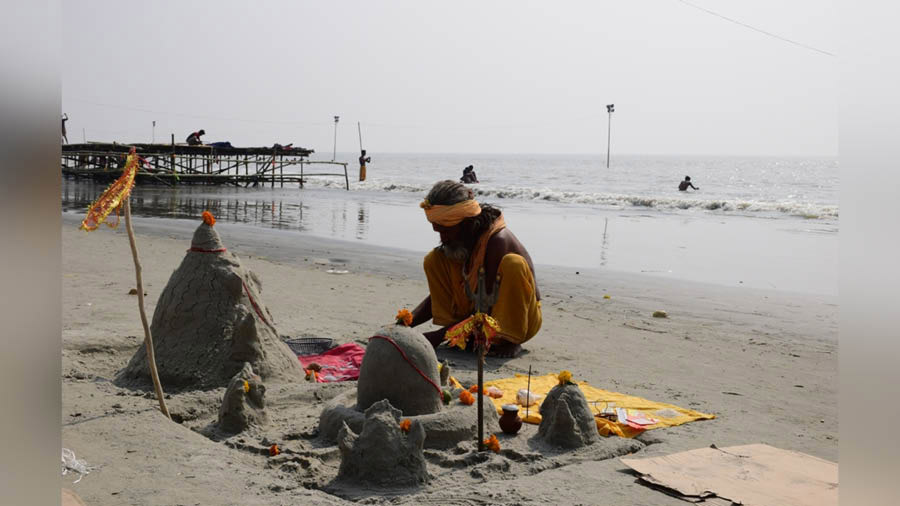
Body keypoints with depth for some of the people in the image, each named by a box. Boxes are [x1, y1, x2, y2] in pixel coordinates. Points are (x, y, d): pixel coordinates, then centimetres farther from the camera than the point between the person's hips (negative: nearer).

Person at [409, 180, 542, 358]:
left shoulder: (498, 241, -27)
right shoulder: (457, 242, -4)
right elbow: (438, 295, 4)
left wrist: (439, 336, -29)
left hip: (522, 319, -6)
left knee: (513, 263, -34)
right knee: (434, 260, -6)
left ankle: (509, 342, -22)